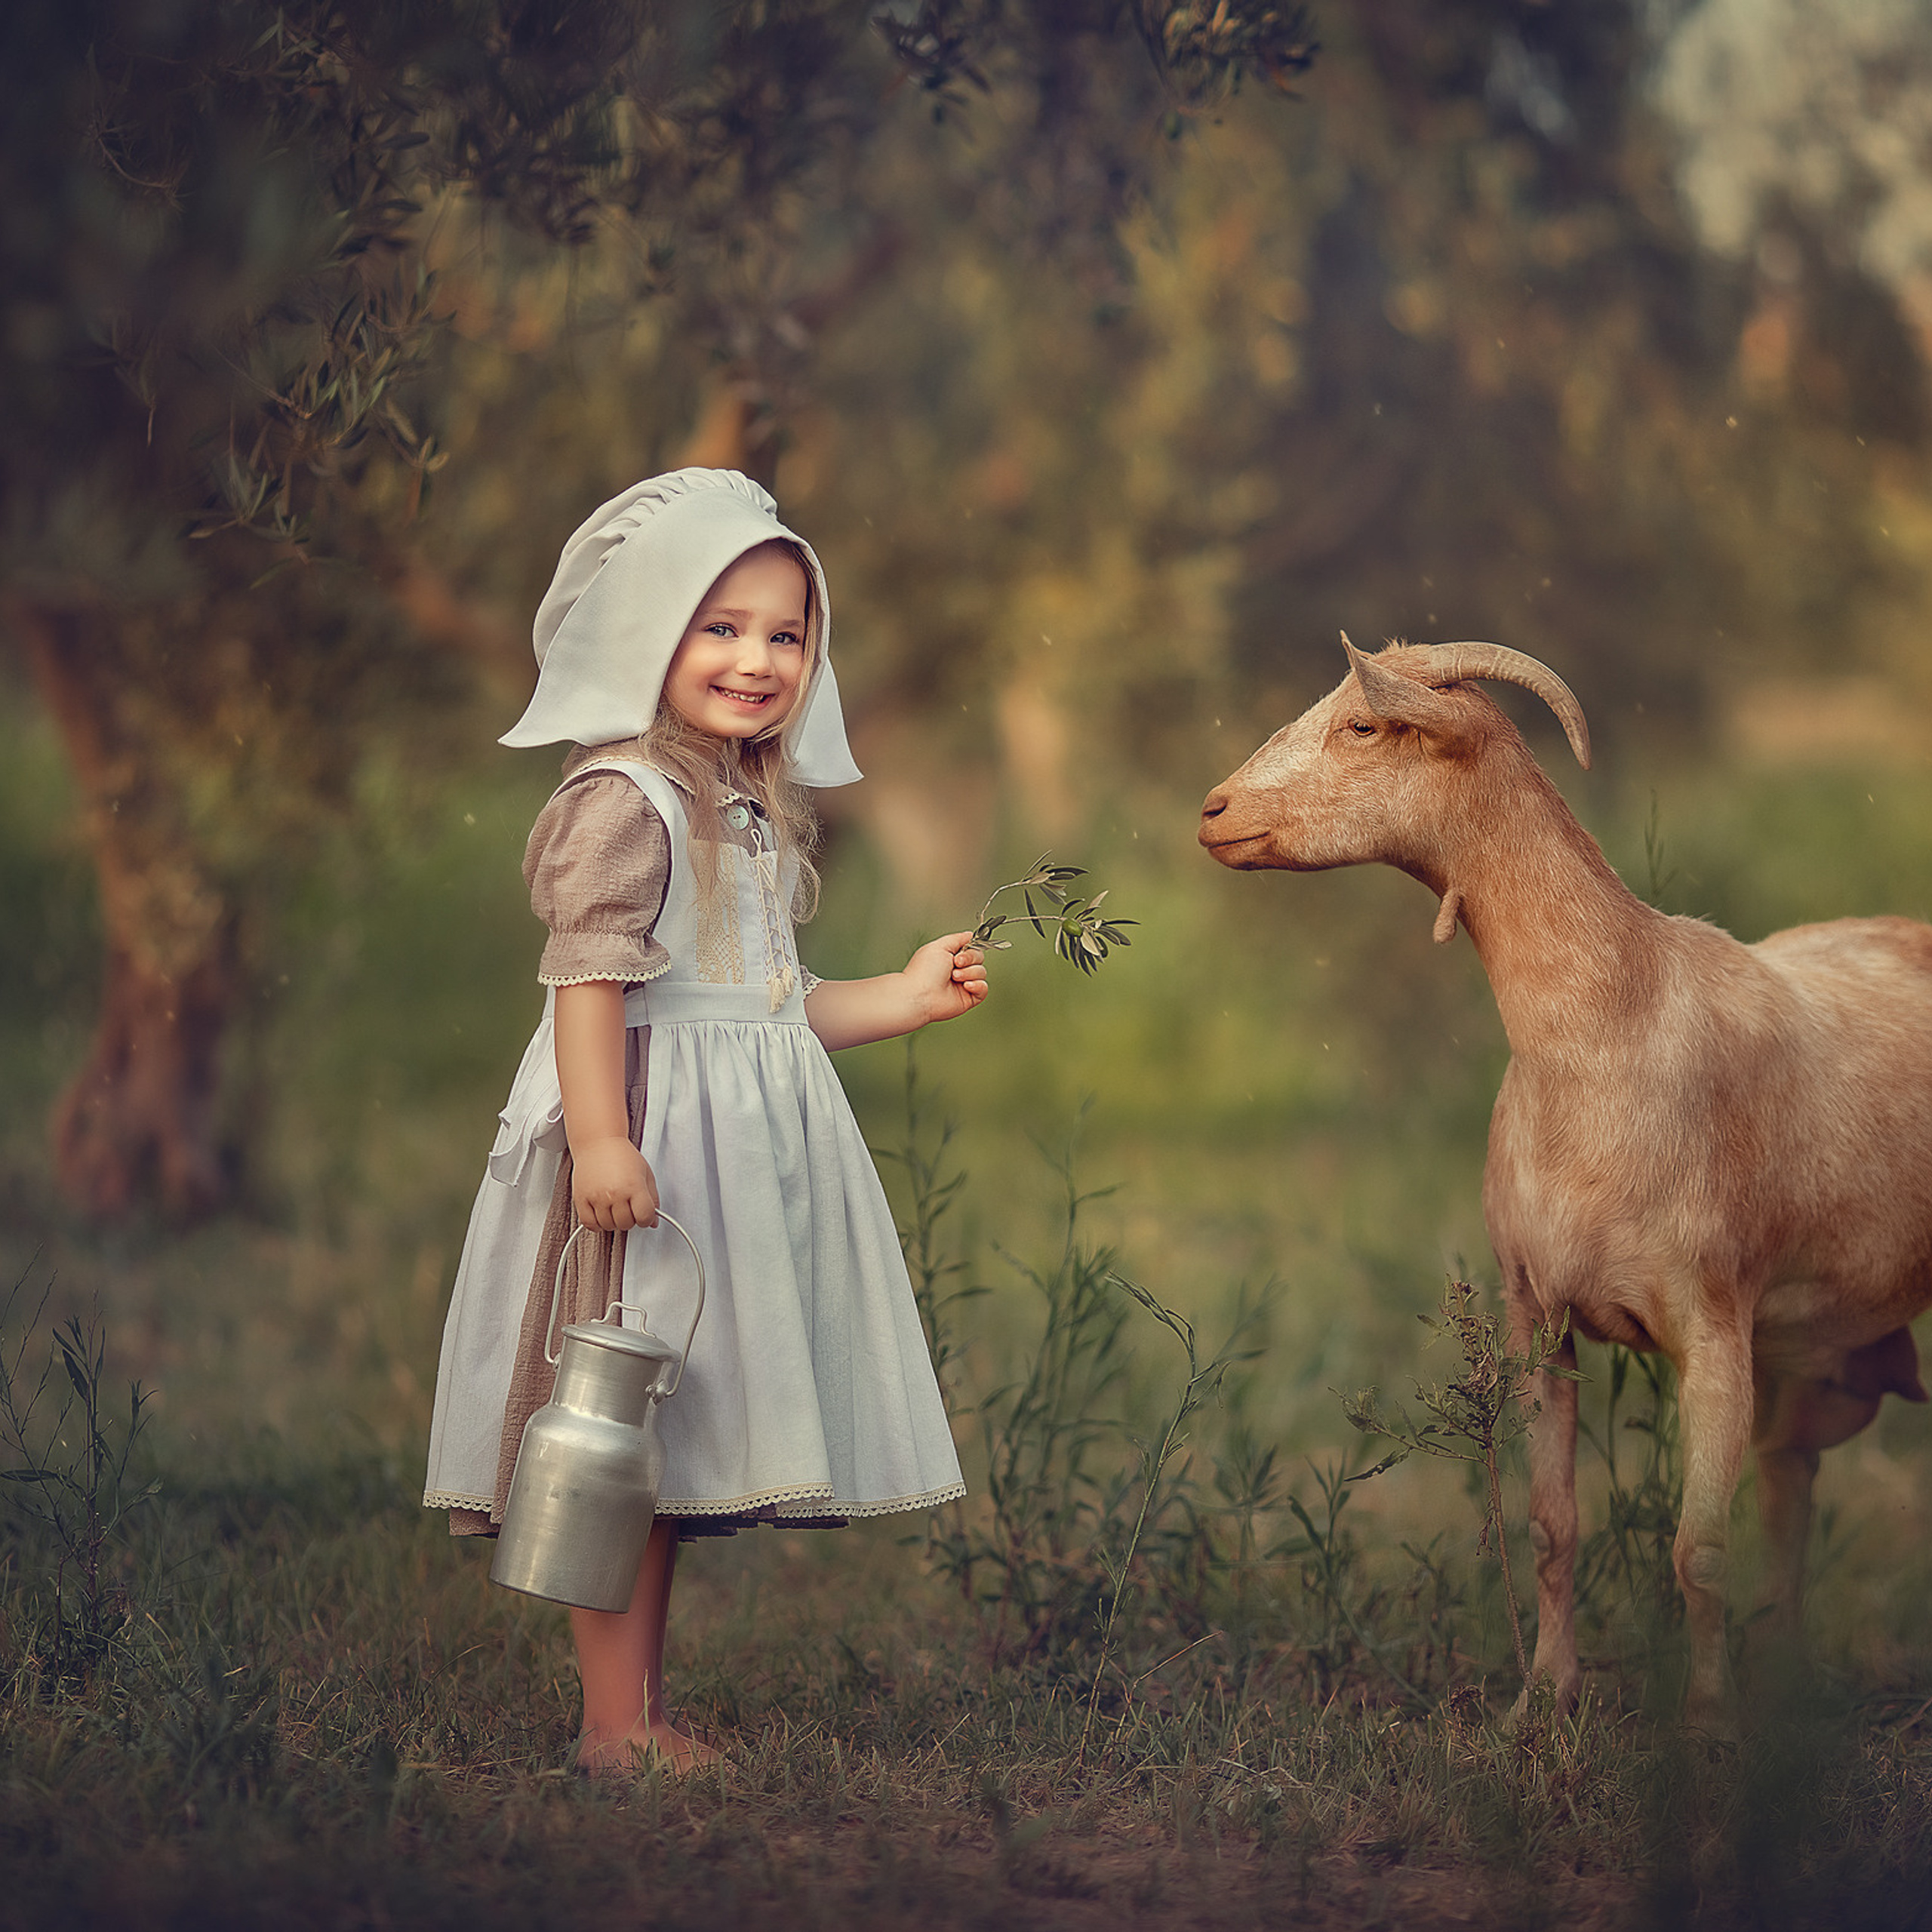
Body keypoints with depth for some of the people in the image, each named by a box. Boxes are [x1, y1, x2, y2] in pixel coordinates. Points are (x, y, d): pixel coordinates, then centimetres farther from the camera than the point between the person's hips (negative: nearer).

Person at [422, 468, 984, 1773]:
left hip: (746, 1147, 9)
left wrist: (903, 998, 20)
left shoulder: (756, 814, 19)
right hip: (651, 1131, -9)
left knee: (673, 1449, 11)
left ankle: (648, 1709, 16)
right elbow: (589, 975, -20)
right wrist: (598, 1134, -28)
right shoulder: (624, 798, -11)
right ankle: (617, 1726, -5)